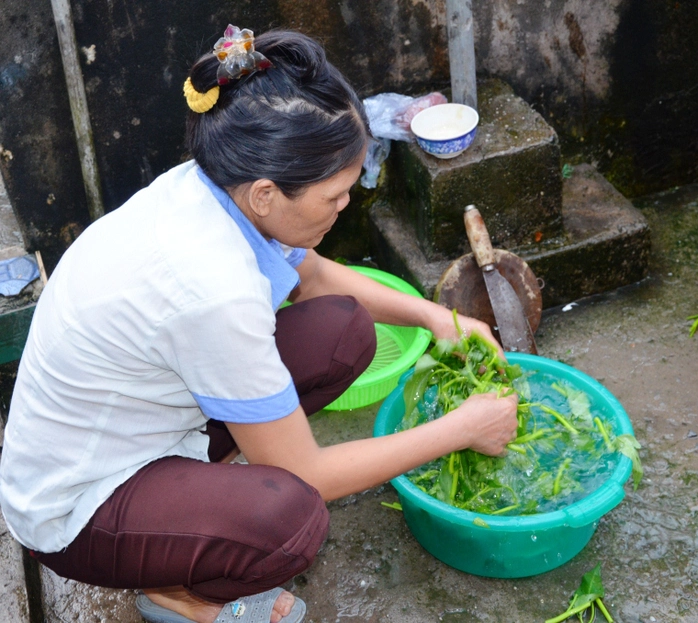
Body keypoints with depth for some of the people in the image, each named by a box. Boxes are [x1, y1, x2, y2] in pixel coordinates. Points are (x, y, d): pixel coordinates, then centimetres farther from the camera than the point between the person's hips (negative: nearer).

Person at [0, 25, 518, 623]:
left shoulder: (210, 185, -12)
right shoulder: (211, 287, -36)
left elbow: (313, 276, 13)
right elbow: (303, 475, -23)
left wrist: (433, 315, 2)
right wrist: (462, 428, -15)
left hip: (141, 419, 8)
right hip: (75, 512, -8)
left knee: (344, 330, -4)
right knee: (288, 516, -35)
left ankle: (213, 472, 9)